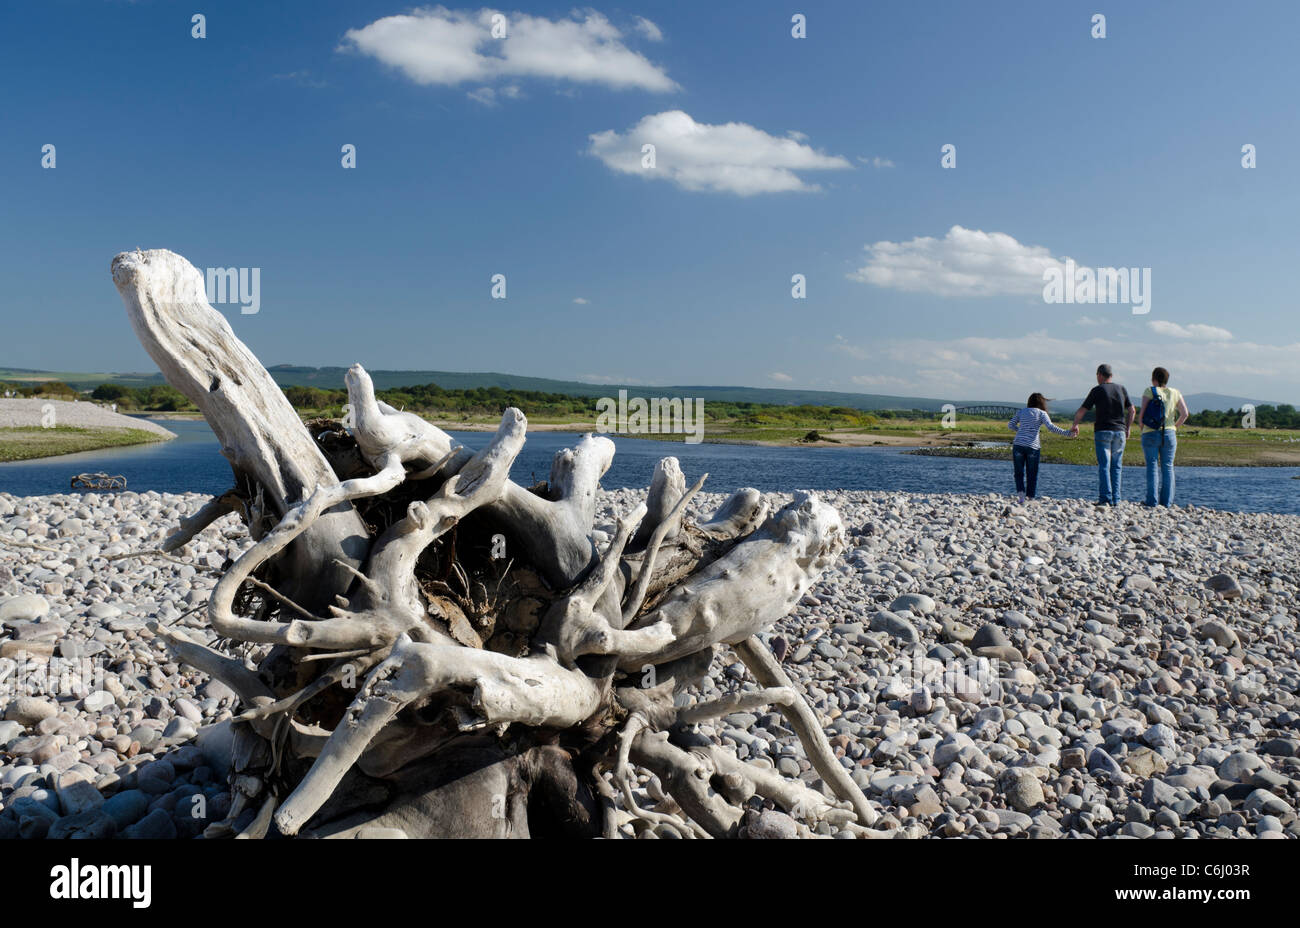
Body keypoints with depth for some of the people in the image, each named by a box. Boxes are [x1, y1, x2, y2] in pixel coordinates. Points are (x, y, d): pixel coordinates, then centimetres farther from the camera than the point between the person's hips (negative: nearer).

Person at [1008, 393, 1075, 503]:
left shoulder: (1022, 411, 13)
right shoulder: (1042, 413, 4)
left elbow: (1010, 425, 12)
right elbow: (1051, 427, -9)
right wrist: (1067, 432, -9)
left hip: (1018, 445, 2)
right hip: (1033, 446, -2)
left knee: (1019, 473, 8)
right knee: (1032, 474, 8)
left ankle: (1021, 493, -11)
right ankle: (1031, 498, 9)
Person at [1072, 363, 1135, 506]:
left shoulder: (1097, 390, -3)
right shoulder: (1121, 389, 8)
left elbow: (1081, 411, -3)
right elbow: (1132, 411, 12)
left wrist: (1075, 425, 13)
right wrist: (1128, 428, 22)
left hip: (1102, 431, -3)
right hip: (1119, 432, 4)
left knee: (1104, 466, -4)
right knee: (1116, 466, 8)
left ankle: (1105, 498, -11)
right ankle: (1115, 499, 5)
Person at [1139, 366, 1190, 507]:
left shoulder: (1149, 391, -4)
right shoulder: (1175, 393, 7)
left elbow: (1142, 413, -11)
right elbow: (1185, 414, 4)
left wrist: (1142, 426, 5)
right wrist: (1174, 426, 18)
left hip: (1150, 433, -3)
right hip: (1169, 433, 3)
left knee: (1151, 466, 0)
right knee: (1168, 467, 7)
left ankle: (1152, 501, -3)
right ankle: (1167, 501, 5)